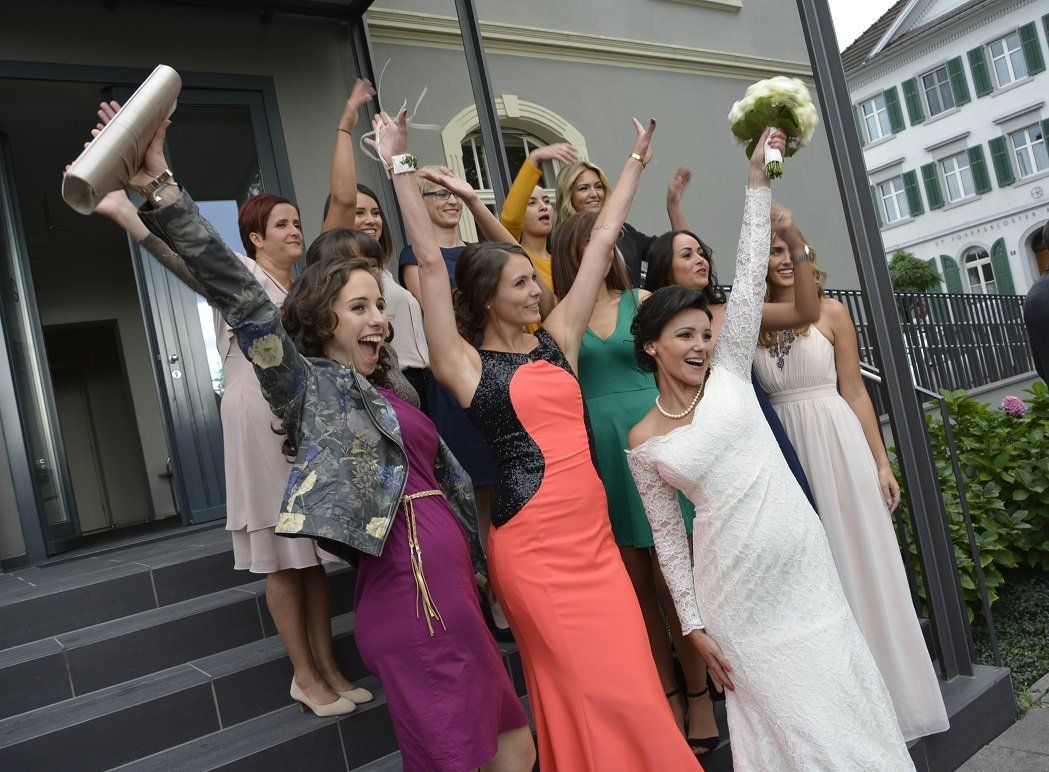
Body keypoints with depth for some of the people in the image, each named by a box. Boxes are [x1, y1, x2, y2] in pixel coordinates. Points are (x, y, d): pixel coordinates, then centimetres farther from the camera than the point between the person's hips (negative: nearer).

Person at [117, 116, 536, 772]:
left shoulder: (385, 391, 18)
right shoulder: (310, 384, -4)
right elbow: (244, 299, -15)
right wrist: (163, 192, -22)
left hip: (451, 588, 8)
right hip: (411, 594, -8)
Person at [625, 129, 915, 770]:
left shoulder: (728, 372, 2)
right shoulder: (644, 442, -1)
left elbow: (748, 280, -5)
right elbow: (667, 535, 2)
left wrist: (758, 182, -8)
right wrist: (693, 623, 1)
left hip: (803, 559, 2)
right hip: (733, 585, -2)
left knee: (842, 690, 10)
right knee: (789, 716, 7)